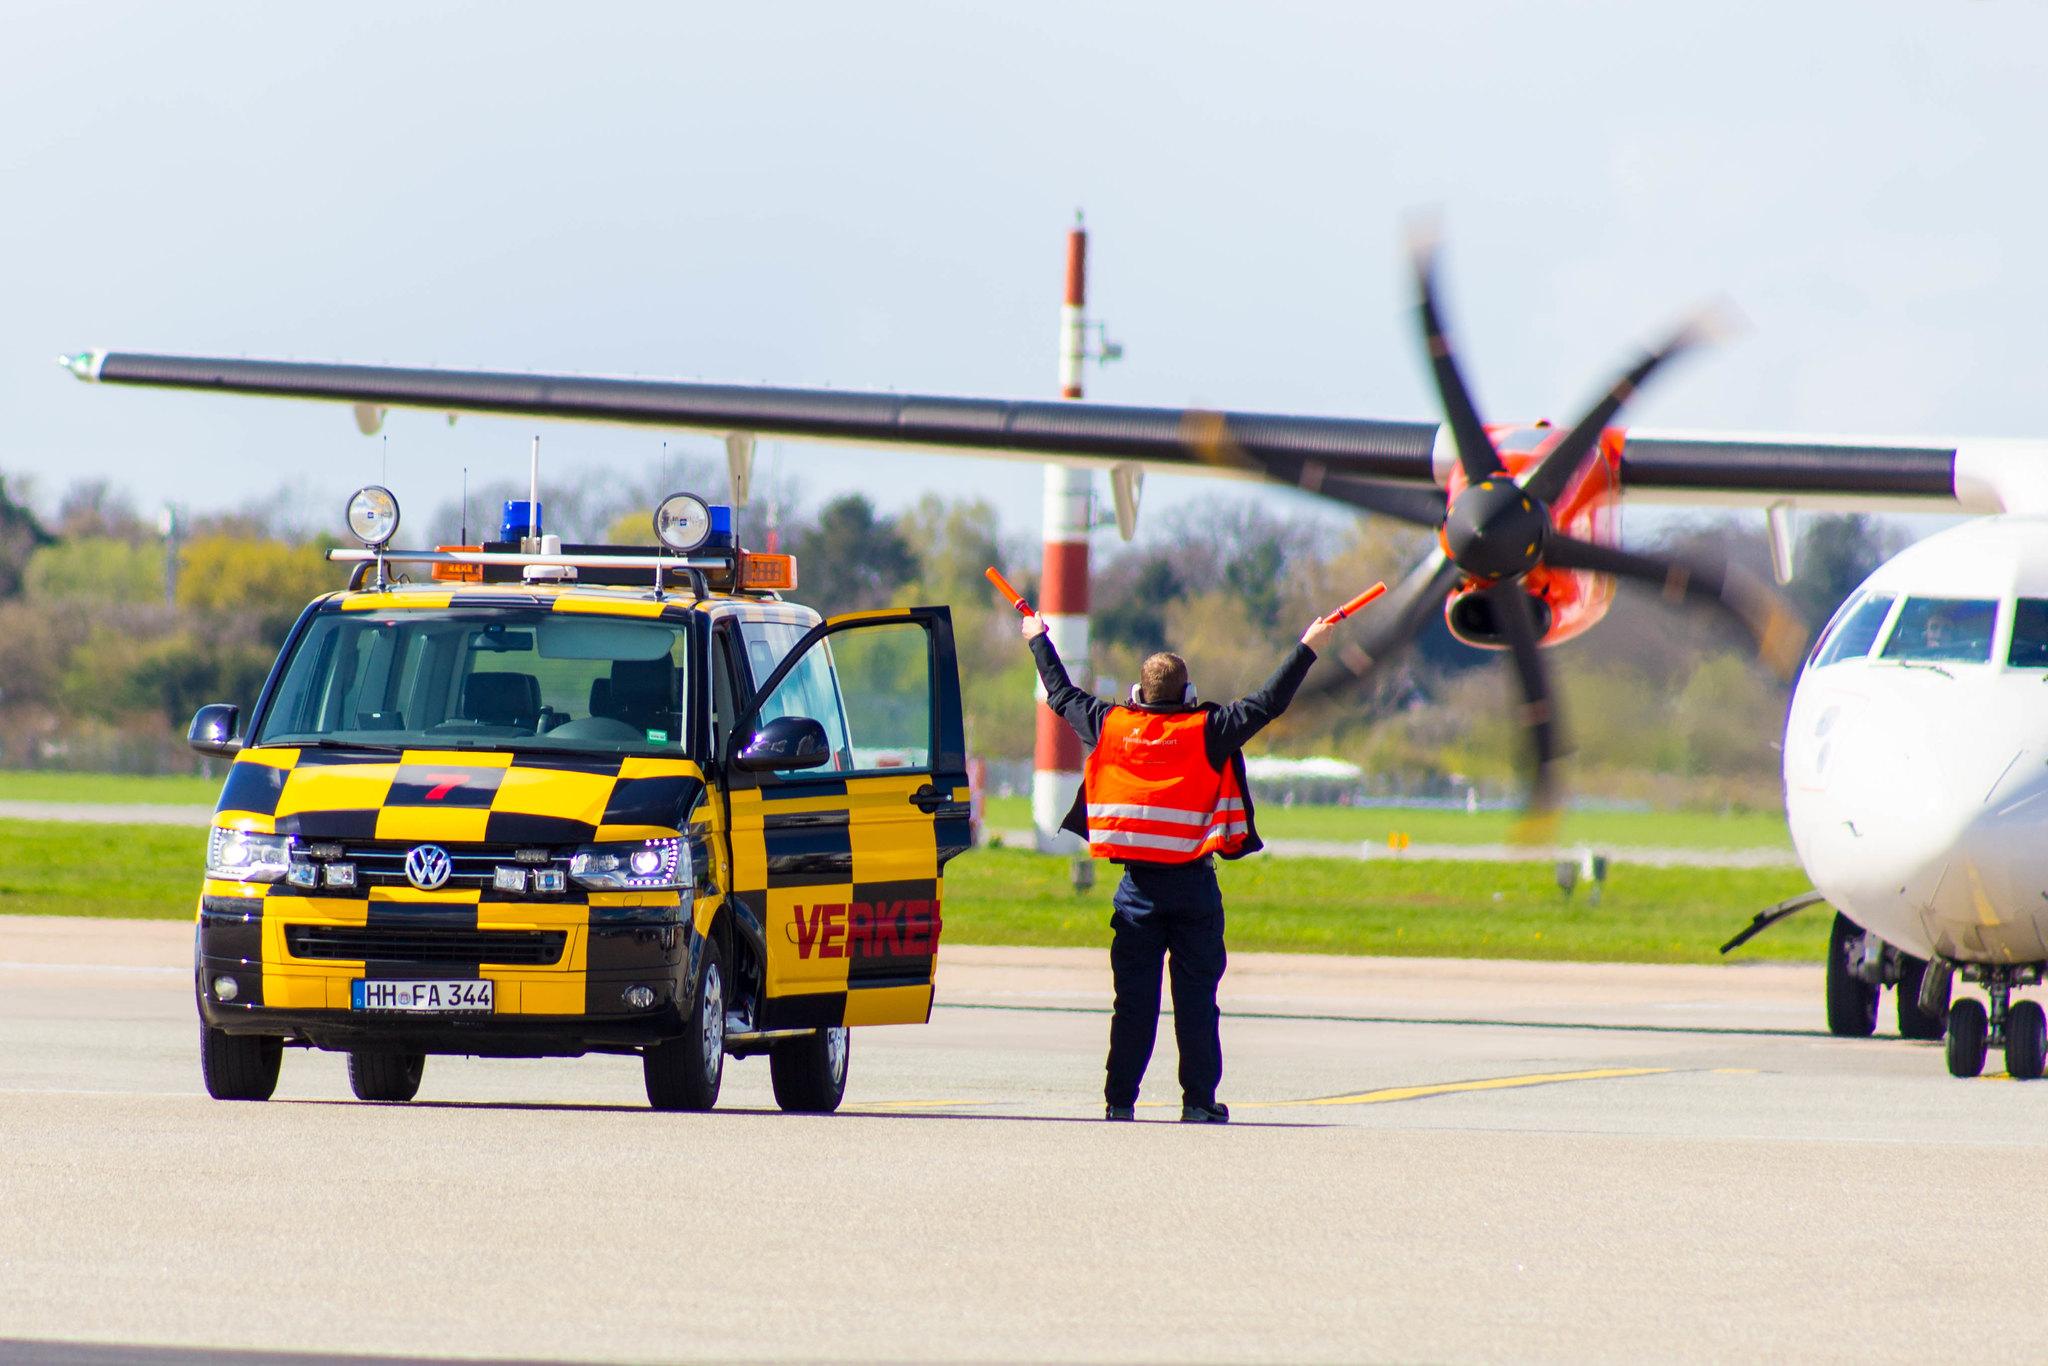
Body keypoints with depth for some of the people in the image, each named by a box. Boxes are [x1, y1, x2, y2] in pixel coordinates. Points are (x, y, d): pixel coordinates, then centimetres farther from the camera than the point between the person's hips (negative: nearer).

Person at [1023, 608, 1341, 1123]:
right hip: (1193, 887, -2)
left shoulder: (1110, 725, 2)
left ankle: (1120, 1100, 5)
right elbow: (1268, 703, -5)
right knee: (1196, 998, 1)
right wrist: (1307, 648, 4)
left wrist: (1039, 641, 31)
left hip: (1137, 887, 2)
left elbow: (1062, 696, 16)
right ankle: (1199, 1101, 0)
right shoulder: (1208, 731, -6)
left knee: (1133, 1000, 5)